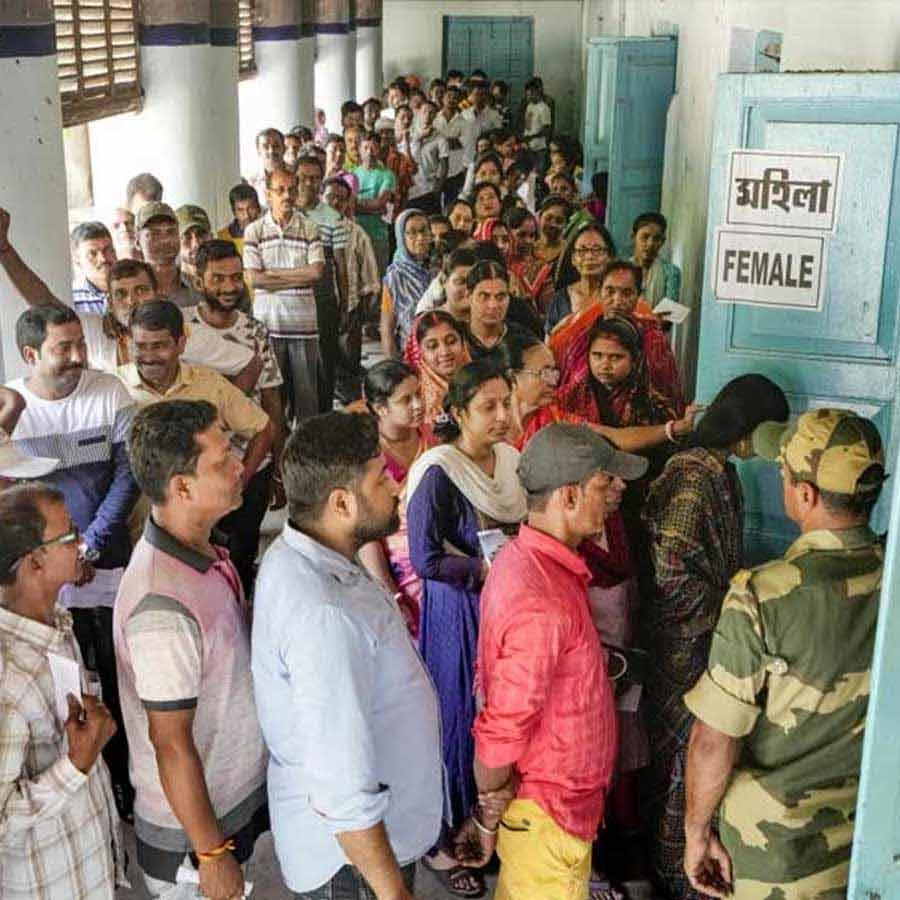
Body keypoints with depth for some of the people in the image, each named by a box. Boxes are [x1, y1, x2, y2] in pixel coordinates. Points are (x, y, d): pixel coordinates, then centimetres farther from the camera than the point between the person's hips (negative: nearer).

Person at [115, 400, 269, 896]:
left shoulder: (202, 550, -4)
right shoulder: (164, 607, -32)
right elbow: (171, 743, -26)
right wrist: (212, 855, -18)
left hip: (238, 794, 8)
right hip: (191, 830, -8)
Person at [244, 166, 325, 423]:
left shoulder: (309, 228, 5)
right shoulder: (254, 230, 4)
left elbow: (317, 271, -6)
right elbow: (254, 278, -5)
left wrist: (273, 273, -7)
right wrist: (299, 277, -6)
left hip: (303, 320, 1)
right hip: (267, 321, 0)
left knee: (306, 387, 3)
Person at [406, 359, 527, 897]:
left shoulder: (511, 459, 3)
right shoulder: (438, 473, -18)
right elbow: (426, 559, -22)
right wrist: (488, 569, -18)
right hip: (458, 611, -6)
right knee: (458, 718, 6)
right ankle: (443, 838, 25)